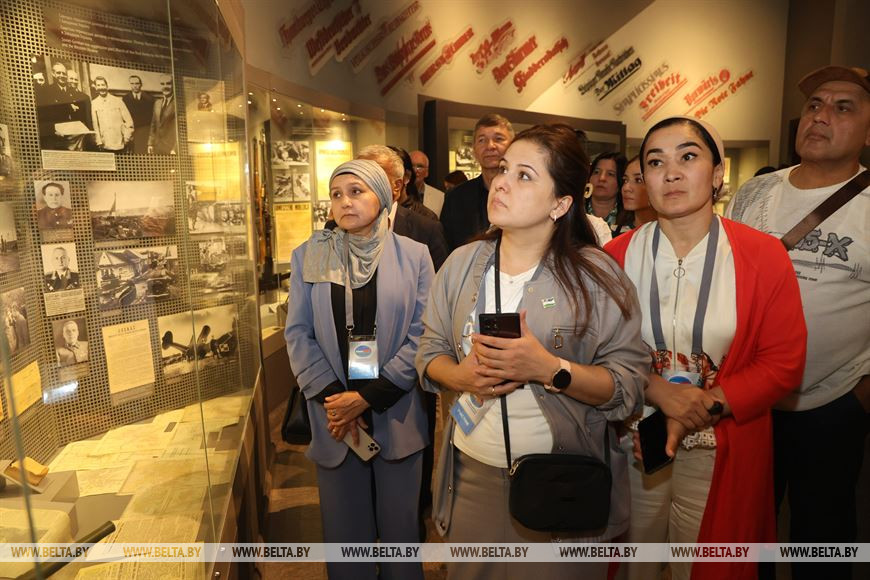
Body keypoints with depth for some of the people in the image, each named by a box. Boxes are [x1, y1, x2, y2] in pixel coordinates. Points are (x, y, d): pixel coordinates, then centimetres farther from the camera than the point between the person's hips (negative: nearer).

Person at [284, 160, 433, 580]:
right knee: (345, 528, 13)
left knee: (399, 526, 12)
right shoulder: (308, 256, 3)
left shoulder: (413, 255, -2)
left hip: (396, 414, -1)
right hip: (334, 417, 1)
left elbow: (422, 332, -7)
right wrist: (330, 397, -11)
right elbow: (297, 332, 0)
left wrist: (369, 396, -12)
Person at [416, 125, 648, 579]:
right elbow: (430, 352, 6)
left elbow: (631, 384, -12)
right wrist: (461, 375, -15)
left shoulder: (596, 275, -11)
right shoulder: (462, 264, 0)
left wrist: (549, 369, -26)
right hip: (471, 473, 4)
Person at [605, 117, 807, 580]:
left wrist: (702, 408, -18)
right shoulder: (616, 256, -6)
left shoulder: (764, 256, -8)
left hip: (723, 453, 0)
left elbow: (784, 363, -8)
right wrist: (657, 391, -19)